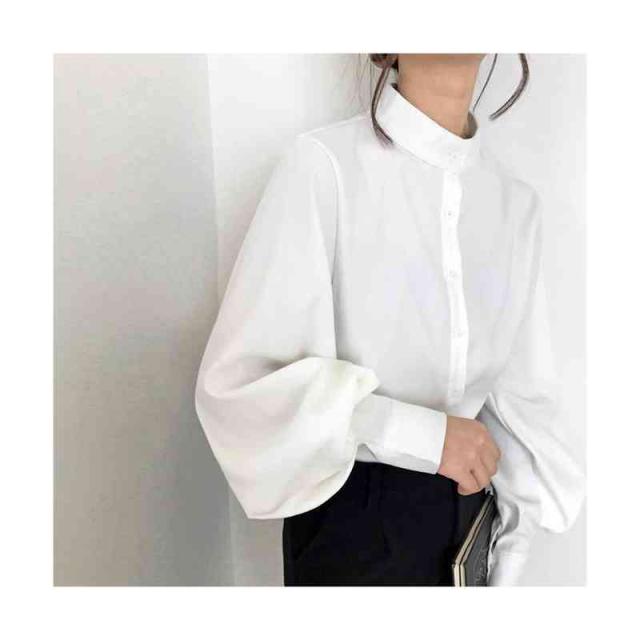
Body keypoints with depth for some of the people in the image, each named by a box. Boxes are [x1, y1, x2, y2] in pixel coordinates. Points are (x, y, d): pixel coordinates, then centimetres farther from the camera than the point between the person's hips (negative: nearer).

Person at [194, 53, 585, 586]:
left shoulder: (517, 201, -1)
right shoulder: (325, 164, -17)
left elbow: (521, 395, 3)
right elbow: (239, 380, -18)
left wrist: (510, 560, 3)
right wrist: (418, 431, -22)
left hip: (466, 509, 5)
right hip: (353, 519, -4)